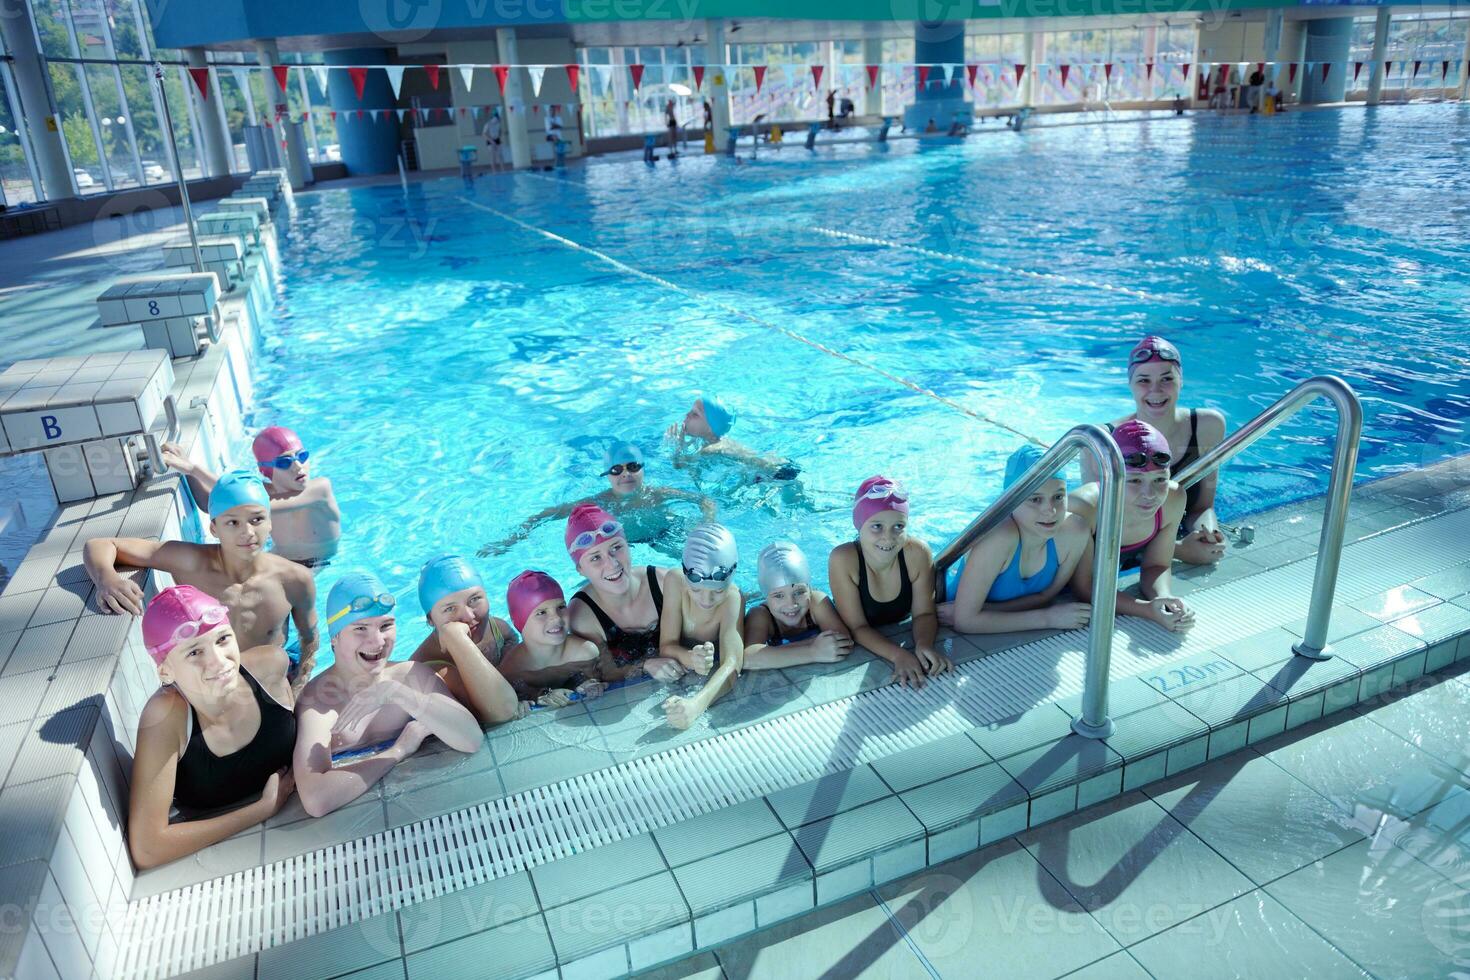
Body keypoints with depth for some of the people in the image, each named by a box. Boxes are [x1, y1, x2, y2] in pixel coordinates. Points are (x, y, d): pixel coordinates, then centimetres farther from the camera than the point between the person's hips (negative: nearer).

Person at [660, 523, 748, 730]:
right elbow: (666, 646, -21)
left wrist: (696, 704, -62)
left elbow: (732, 664, -43)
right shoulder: (675, 582, -25)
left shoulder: (732, 599, -32)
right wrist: (689, 658, -46)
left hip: (715, 675, -5)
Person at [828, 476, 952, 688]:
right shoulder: (843, 560, -26)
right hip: (858, 648, -3)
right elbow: (857, 628, -22)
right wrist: (898, 655, -37)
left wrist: (924, 644, -31)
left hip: (901, 637, 3)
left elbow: (923, 614, -10)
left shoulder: (918, 553, -19)